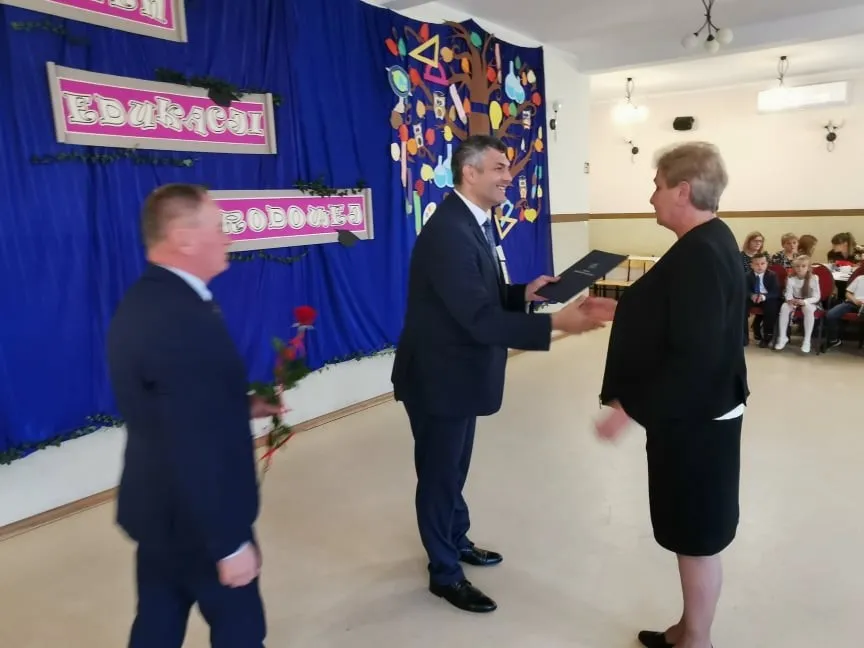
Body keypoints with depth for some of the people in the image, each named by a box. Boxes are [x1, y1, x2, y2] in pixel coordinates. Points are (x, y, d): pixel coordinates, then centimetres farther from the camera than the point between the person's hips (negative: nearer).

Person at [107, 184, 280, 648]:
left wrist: (240, 408, 8)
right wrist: (230, 543, -21)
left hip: (157, 509, 9)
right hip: (195, 520, -9)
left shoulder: (143, 301, 3)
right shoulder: (184, 318, -29)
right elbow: (197, 450, -30)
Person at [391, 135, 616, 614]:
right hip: (439, 376, -9)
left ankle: (456, 541, 46)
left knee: (453, 469, 25)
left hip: (459, 371, 9)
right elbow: (479, 317, -32)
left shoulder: (473, 223, 7)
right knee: (439, 474, 9)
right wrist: (556, 322, -33)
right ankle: (445, 574, 29)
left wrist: (524, 293, -5)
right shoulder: (448, 232, -26)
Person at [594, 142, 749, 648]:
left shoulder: (699, 255, -24)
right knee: (696, 531, 21)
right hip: (697, 412, 10)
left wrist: (631, 408, -22)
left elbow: (694, 357, -27)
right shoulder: (711, 242, 8)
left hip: (695, 420, -10)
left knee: (698, 535, 7)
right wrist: (631, 308, 21)